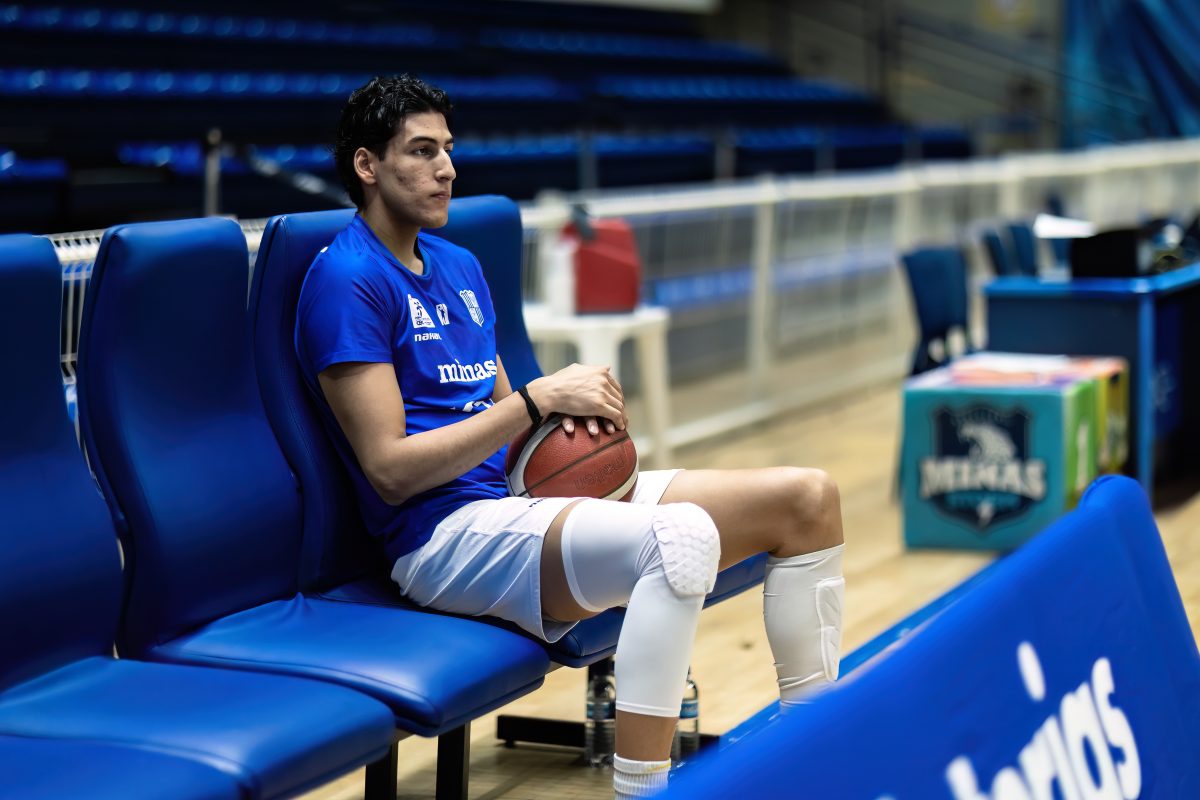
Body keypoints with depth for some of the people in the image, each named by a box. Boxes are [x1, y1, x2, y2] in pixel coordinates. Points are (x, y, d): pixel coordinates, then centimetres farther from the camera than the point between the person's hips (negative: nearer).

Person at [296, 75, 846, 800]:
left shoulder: (460, 266, 20)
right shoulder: (348, 278, -7)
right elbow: (391, 469, -14)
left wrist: (571, 414, 0)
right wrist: (537, 399, -15)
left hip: (522, 495, 9)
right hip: (448, 531, -9)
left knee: (807, 497, -1)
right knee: (681, 536, -38)